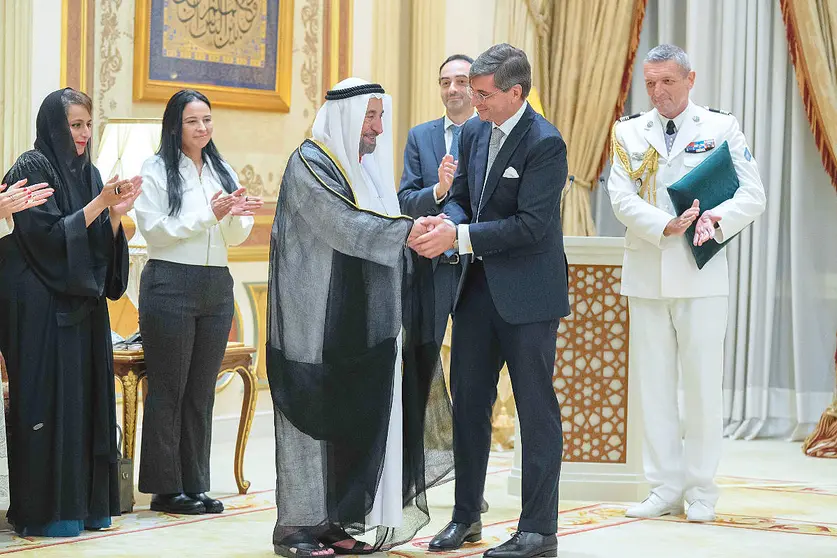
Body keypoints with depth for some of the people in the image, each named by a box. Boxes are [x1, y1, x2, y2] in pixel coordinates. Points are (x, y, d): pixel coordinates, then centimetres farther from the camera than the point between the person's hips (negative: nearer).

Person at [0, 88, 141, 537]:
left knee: (86, 396, 7)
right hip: (39, 306, -7)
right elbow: (47, 235, -15)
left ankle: (85, 501, 13)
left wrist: (116, 213, -6)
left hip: (82, 305, 7)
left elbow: (102, 245, 12)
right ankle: (44, 510, -1)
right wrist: (98, 204, -18)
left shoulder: (87, 172, 13)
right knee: (47, 399, -6)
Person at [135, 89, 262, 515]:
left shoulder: (223, 172, 14)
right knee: (168, 388, -2)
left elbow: (235, 238, 12)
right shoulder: (157, 170, -2)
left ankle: (195, 486, 13)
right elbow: (153, 229, -11)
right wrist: (209, 215, -16)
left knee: (202, 390, 8)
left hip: (216, 288, 5)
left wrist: (238, 215, -10)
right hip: (170, 284, -5)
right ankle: (164, 487, 3)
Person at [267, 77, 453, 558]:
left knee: (360, 418, 5)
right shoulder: (310, 164, -11)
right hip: (318, 318, -8)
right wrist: (407, 231, -30)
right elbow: (344, 225, -23)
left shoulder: (367, 166, 15)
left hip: (361, 322, 8)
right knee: (316, 415, -4)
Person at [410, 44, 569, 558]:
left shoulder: (545, 144, -17)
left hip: (527, 293, -8)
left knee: (536, 410, 0)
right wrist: (446, 221, -9)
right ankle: (466, 516, 25)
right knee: (468, 401, 13)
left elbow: (531, 226, -21)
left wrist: (459, 237, -21)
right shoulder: (473, 132, 7)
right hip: (479, 285, 8)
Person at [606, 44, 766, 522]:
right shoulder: (630, 133, 10)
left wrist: (717, 219, -20)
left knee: (703, 384, -1)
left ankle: (701, 490, 8)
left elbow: (753, 196, 0)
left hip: (702, 275, -2)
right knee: (655, 385, 5)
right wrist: (665, 226, -18)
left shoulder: (721, 128, 5)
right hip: (647, 275, 2)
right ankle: (665, 488, 11)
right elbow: (622, 198, -2)